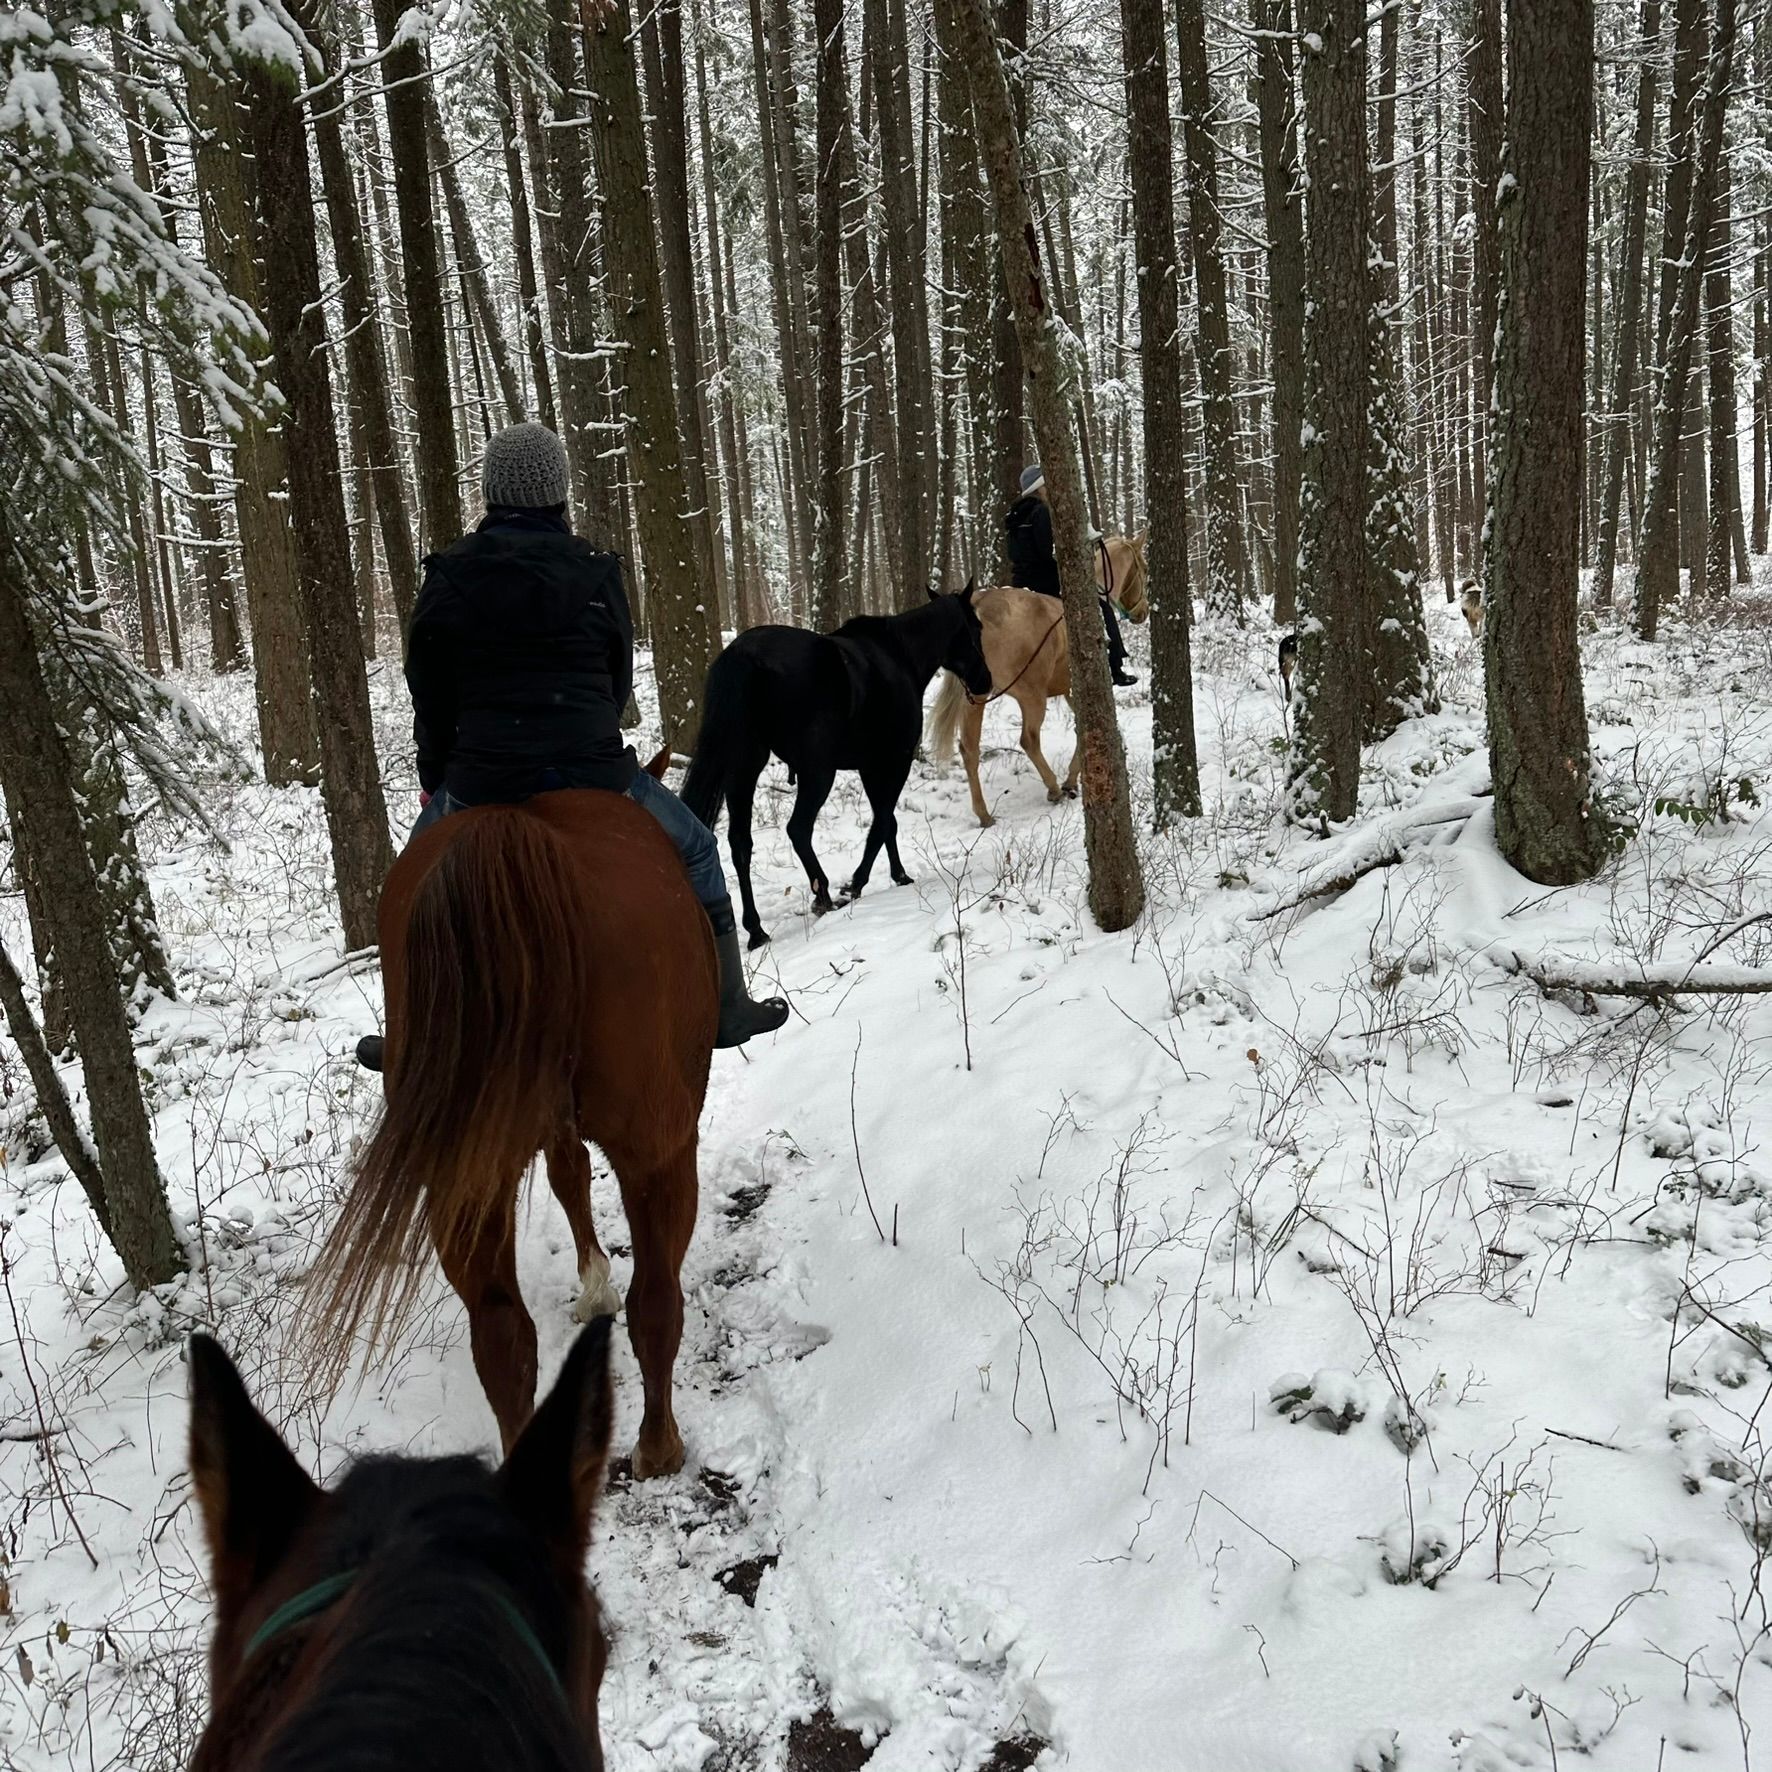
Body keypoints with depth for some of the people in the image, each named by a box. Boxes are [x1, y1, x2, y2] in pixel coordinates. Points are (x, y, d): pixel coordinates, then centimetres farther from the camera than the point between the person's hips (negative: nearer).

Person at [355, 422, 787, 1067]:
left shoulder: (449, 577, 2)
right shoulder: (597, 574, 3)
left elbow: (429, 693, 6)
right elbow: (620, 681, 10)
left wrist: (436, 776, 19)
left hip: (481, 777, 1)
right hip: (592, 768, -1)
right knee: (695, 850, 22)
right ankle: (725, 1007, 24)